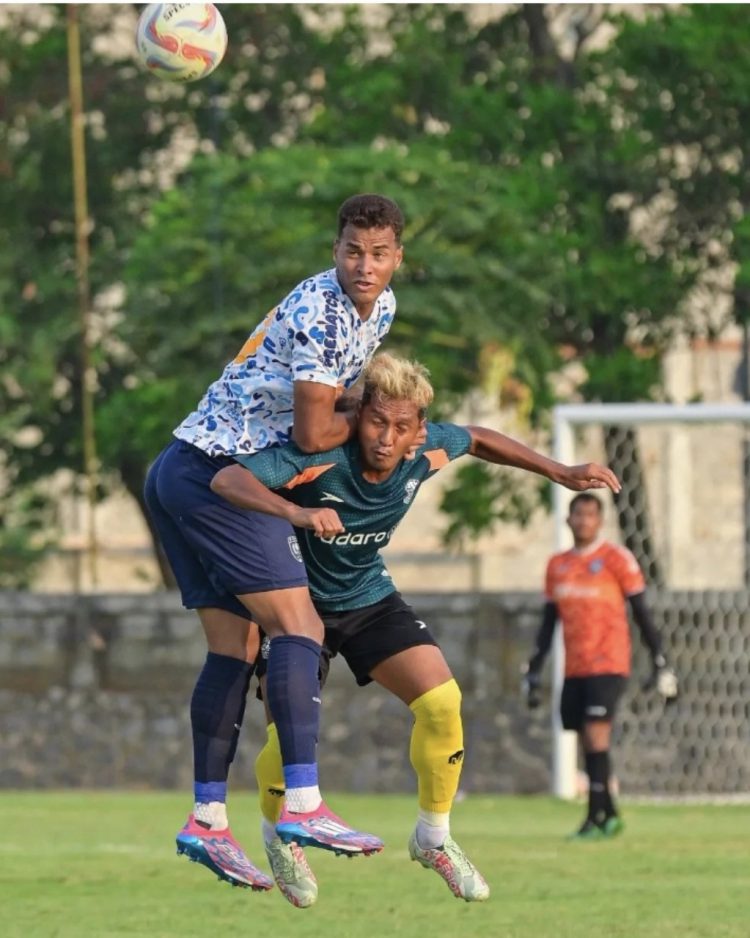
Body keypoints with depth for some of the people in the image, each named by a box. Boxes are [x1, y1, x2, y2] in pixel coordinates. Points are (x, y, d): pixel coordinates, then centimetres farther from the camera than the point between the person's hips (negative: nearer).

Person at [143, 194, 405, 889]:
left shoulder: (381, 307, 11)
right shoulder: (318, 313, -19)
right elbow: (313, 433, -17)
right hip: (215, 471, -10)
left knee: (233, 646, 8)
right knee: (298, 624, -16)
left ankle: (206, 822, 8)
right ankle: (303, 804, -24)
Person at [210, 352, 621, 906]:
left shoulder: (425, 451, -17)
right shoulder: (322, 458, -34)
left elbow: (478, 440, 7)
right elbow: (227, 479, -44)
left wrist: (560, 473, 5)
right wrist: (297, 512, -61)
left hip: (370, 597, 4)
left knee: (442, 703, -12)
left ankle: (434, 838, 12)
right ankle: (279, 833, 23)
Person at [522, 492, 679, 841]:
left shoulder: (616, 559, -3)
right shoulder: (557, 565, 13)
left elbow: (642, 613, -2)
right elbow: (548, 622, 19)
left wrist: (660, 663, -4)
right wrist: (534, 670, 16)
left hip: (608, 665, -6)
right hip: (574, 669, 6)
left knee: (596, 736, -14)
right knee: (589, 745, 6)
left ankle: (596, 819, -14)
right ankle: (609, 815, 19)